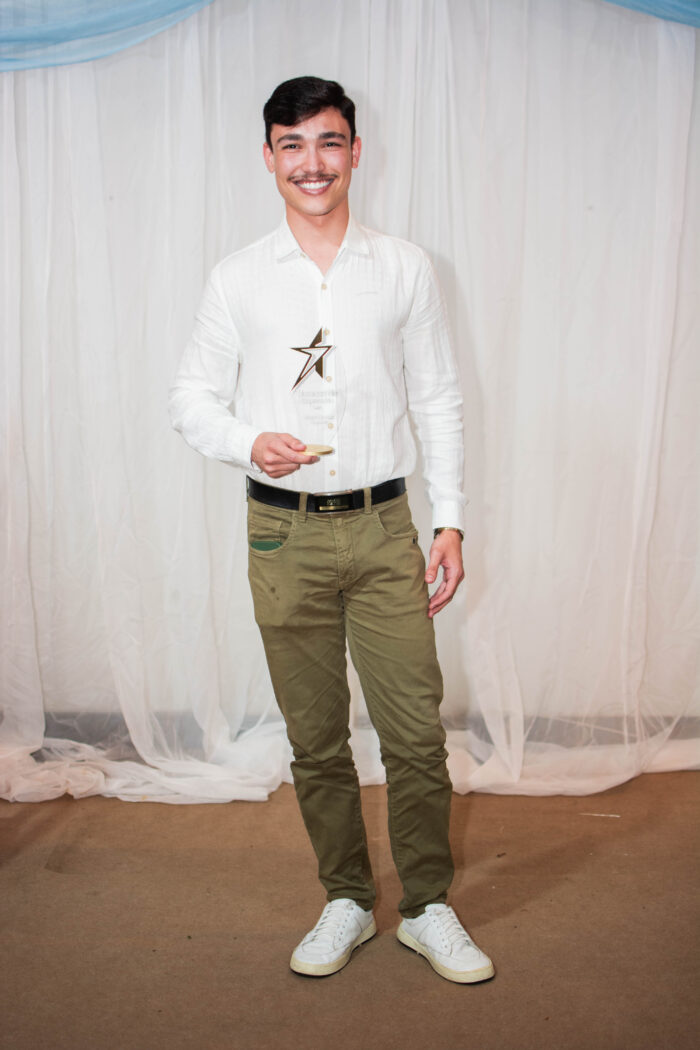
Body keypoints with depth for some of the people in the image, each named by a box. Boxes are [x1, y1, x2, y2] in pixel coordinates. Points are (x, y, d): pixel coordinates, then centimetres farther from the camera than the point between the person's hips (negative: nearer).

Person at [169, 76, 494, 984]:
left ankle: (428, 907, 23)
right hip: (285, 534, 1)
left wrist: (451, 520, 0)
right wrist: (250, 442, -15)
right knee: (316, 738, 10)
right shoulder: (238, 279, 3)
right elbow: (192, 397, 6)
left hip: (383, 529, 0)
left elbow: (439, 400, 6)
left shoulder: (404, 269, 4)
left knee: (416, 732, 2)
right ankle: (347, 901, 30)